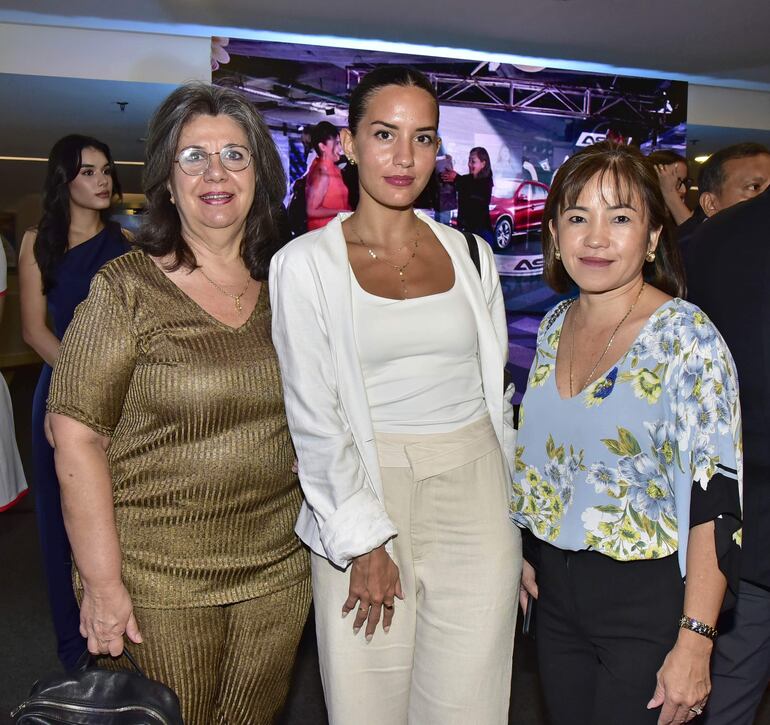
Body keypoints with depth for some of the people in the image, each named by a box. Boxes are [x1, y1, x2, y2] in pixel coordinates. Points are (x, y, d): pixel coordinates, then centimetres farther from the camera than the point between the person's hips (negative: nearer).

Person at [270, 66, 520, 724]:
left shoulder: (470, 254, 8)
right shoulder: (307, 263, -3)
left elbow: (496, 393, 12)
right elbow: (314, 417, -7)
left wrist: (513, 518, 11)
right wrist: (364, 541, -10)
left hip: (474, 493, 3)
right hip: (367, 491, -2)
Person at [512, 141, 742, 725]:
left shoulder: (688, 337, -17)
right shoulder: (556, 325, 2)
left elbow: (714, 504, -18)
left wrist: (694, 642, -20)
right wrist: (520, 553, 12)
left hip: (648, 601, -5)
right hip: (555, 593, 6)